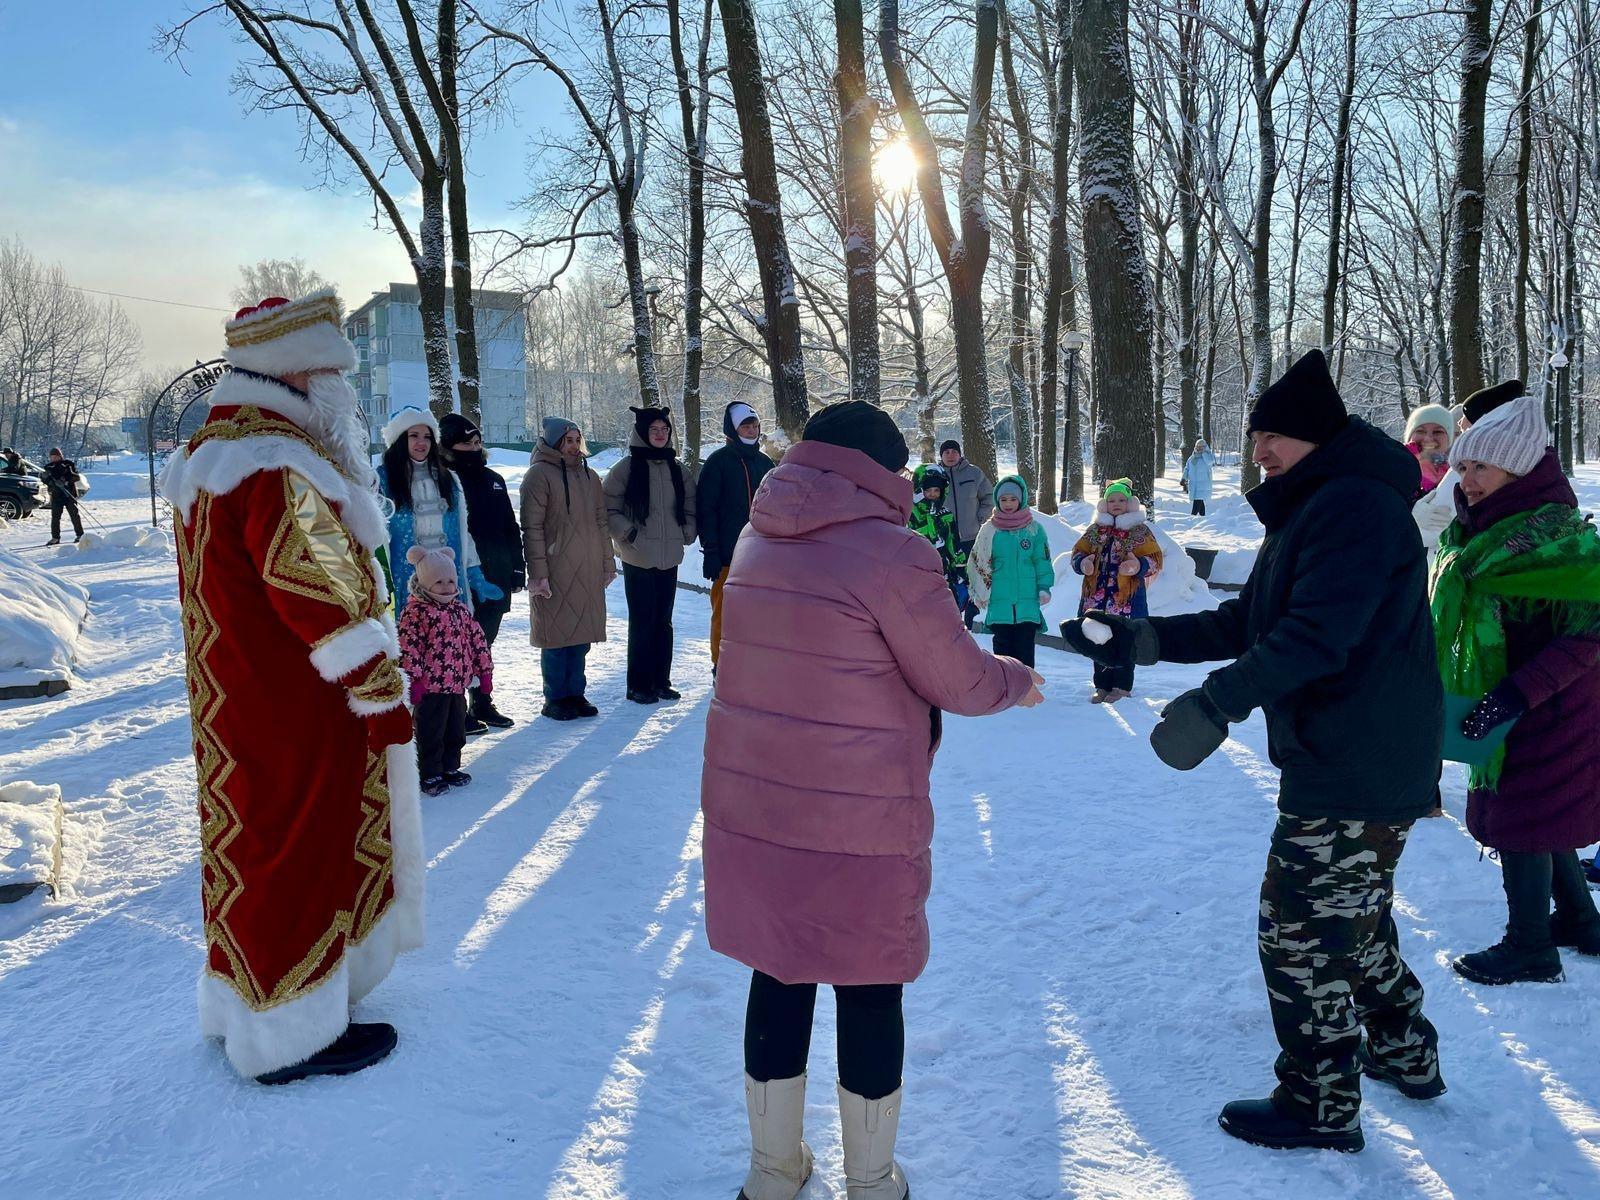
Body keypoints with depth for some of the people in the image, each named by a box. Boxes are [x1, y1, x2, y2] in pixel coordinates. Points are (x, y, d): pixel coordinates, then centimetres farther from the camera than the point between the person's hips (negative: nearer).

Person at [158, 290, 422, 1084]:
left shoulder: (211, 454, 11)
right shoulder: (276, 467, -23)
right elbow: (322, 596, -25)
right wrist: (382, 693, -18)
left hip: (234, 706, 10)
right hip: (297, 715, -10)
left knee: (253, 844, 20)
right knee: (302, 849, 2)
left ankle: (244, 1002, 36)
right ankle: (291, 1034, 17)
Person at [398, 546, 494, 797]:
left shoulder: (461, 609, 9)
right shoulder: (415, 612, -11)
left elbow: (477, 639, 15)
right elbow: (408, 647, -16)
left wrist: (484, 670, 13)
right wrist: (414, 679, -20)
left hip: (458, 684, 7)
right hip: (430, 686, -7)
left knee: (456, 731, 17)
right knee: (431, 734, 2)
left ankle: (450, 768, 31)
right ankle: (430, 775, 13)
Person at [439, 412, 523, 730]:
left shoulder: (493, 479, 13)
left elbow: (511, 528, 17)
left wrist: (517, 569, 12)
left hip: (495, 577, 6)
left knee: (484, 642, 16)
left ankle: (482, 703, 27)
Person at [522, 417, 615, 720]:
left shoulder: (589, 476, 15)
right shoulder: (540, 475, -6)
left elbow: (601, 523, 19)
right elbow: (532, 528, -10)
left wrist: (608, 564, 16)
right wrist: (538, 573, -15)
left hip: (589, 573, 6)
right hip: (555, 574, -6)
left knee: (581, 634, 9)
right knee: (557, 636, 0)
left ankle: (575, 693, 20)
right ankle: (555, 699, 11)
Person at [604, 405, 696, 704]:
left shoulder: (677, 469, 10)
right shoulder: (626, 468, -5)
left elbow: (690, 506, 19)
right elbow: (609, 510, -5)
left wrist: (686, 534, 6)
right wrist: (629, 534, -13)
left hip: (669, 557, 5)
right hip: (638, 559, -5)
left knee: (664, 621, 11)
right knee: (642, 621, -2)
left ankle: (661, 680, 20)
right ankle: (638, 685, 7)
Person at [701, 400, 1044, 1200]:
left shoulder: (757, 543, 4)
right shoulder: (893, 554, -17)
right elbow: (958, 682, -8)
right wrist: (1018, 680, 13)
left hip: (751, 807, 6)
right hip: (860, 826, -5)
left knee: (778, 979, 19)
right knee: (869, 991, 13)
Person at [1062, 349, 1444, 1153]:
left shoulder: (1355, 504, -18)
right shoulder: (1312, 509, 15)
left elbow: (1319, 632, -31)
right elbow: (1245, 623, 14)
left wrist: (1224, 698, -37)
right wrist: (1140, 640, 5)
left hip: (1354, 775, -10)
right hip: (1346, 762, 10)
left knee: (1299, 934, 0)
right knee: (1353, 919, 24)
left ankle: (1320, 1104, 15)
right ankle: (1405, 1054, 40)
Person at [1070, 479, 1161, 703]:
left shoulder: (1140, 531, 1)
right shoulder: (1095, 530, 11)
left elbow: (1155, 559, -2)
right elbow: (1077, 553, 13)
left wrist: (1139, 565, -22)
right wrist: (1082, 563, -9)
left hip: (1127, 597, -4)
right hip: (1097, 596, 4)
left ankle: (1123, 686, 11)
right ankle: (1103, 685, 18)